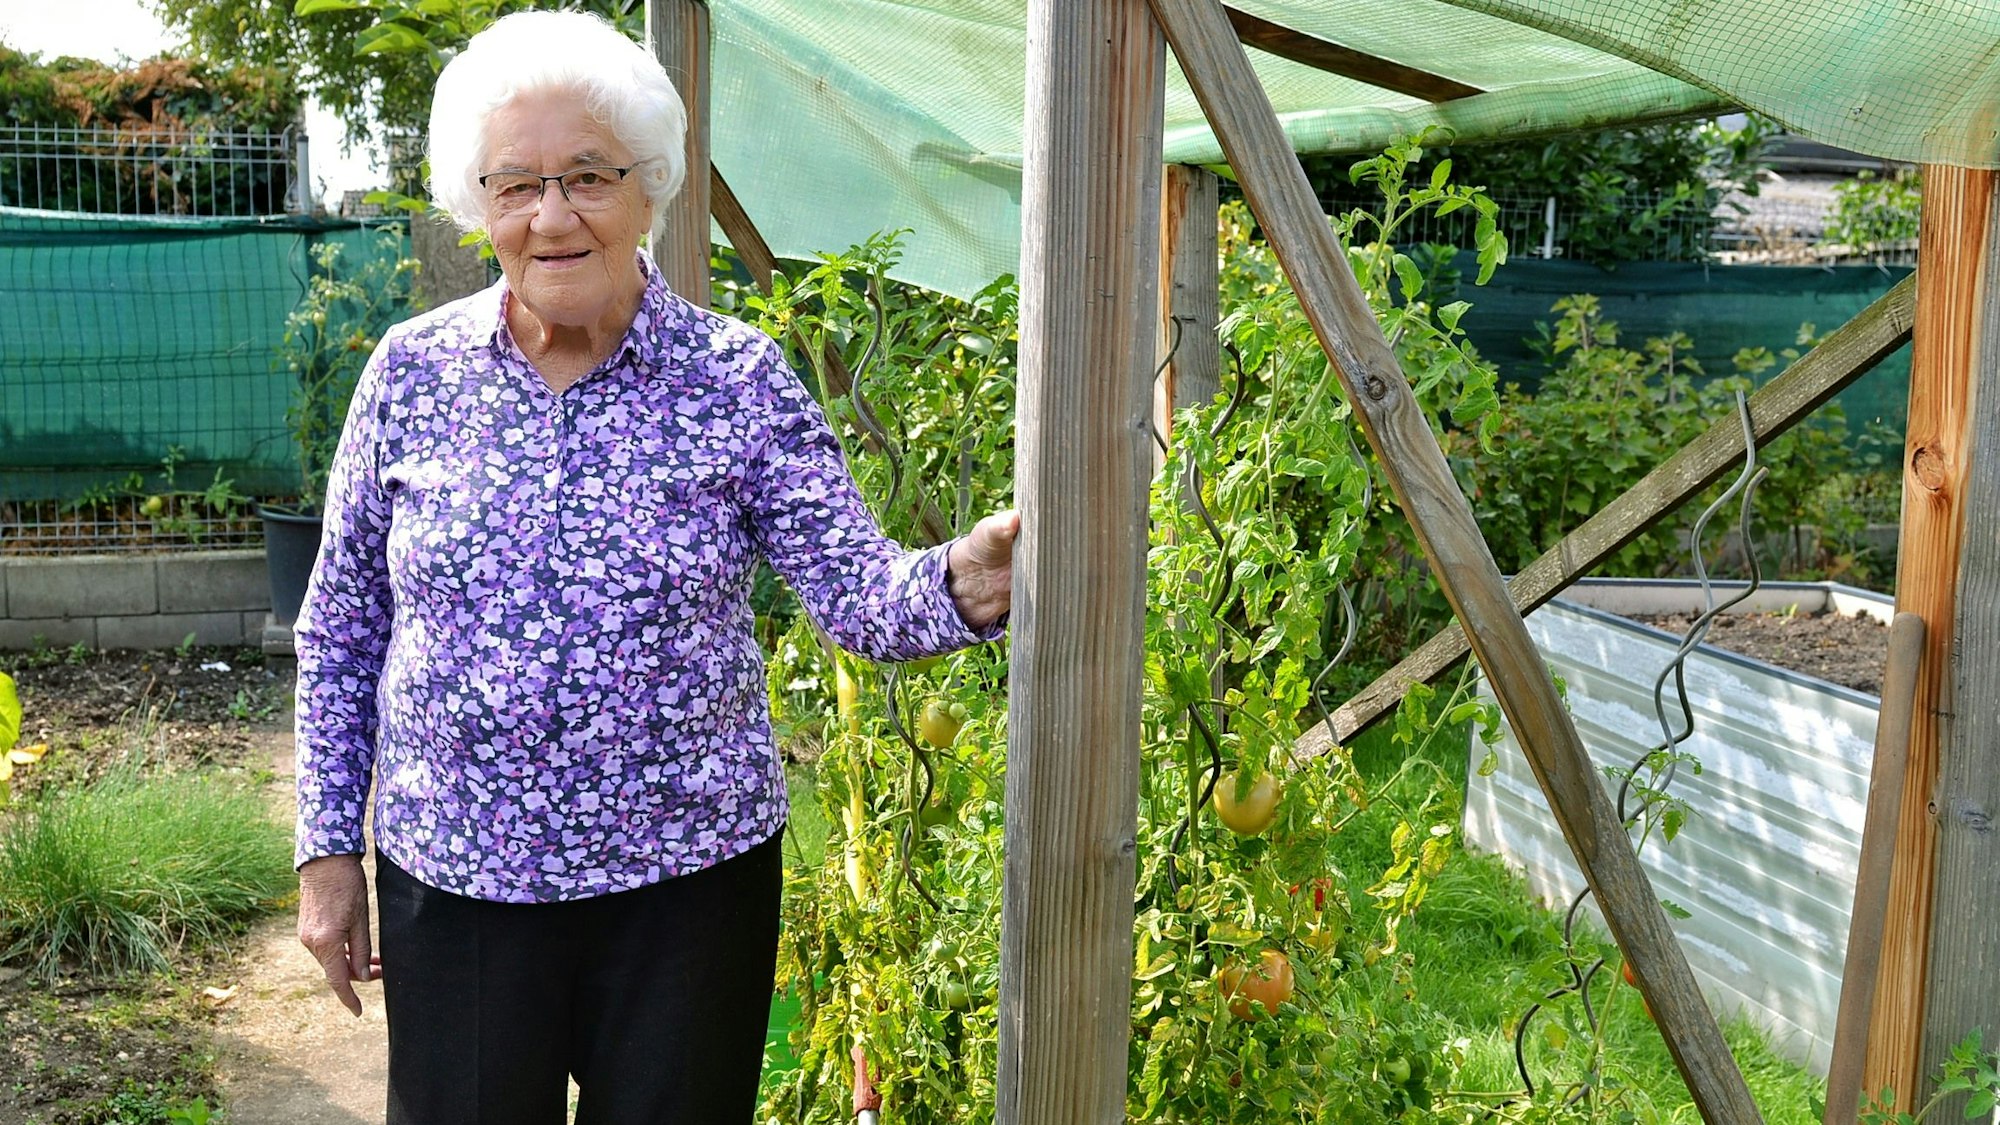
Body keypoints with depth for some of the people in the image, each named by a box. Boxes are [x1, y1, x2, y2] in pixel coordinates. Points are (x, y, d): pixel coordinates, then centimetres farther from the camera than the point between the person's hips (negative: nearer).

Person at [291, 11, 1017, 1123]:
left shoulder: (739, 379, -6)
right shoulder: (413, 372, -1)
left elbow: (859, 593, -13)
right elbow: (341, 631, 6)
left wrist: (959, 584, -35)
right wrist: (330, 848, 5)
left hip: (688, 875, -1)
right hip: (451, 875, 2)